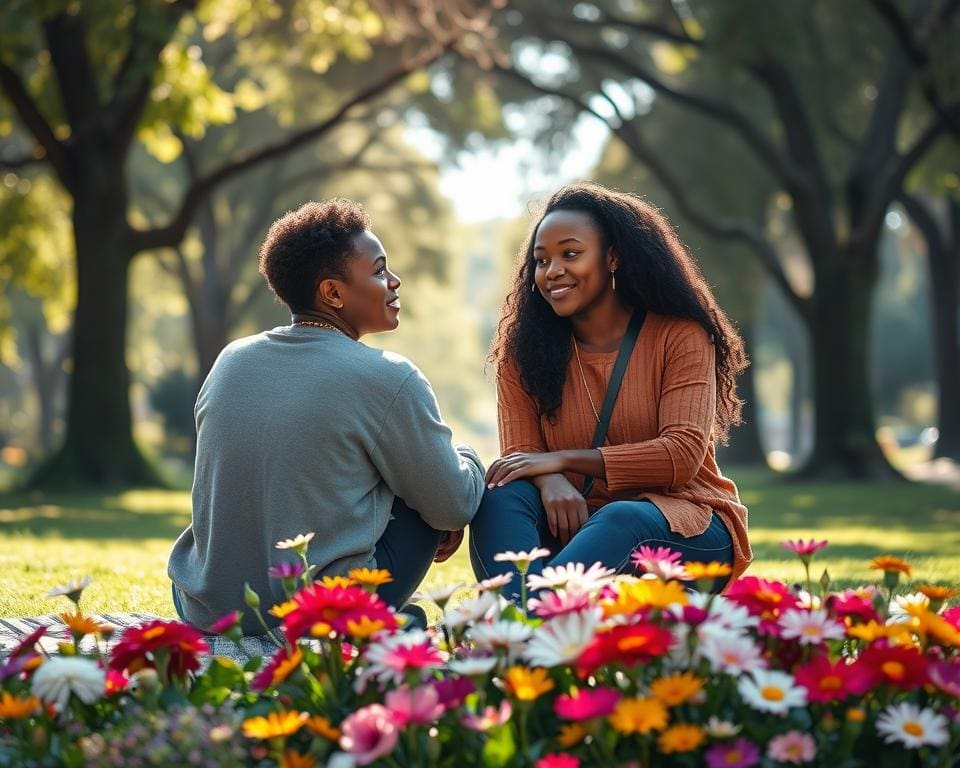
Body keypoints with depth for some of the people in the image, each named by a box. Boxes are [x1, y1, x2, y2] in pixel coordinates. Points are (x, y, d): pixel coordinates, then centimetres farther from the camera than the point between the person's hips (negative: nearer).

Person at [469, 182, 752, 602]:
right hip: (577, 522, 3)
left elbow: (683, 454, -14)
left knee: (620, 521, -37)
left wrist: (563, 459, -19)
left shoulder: (680, 335, -3)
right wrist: (551, 481, -29)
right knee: (501, 494, -28)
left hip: (685, 529, -3)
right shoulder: (523, 351, 6)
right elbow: (519, 454, -3)